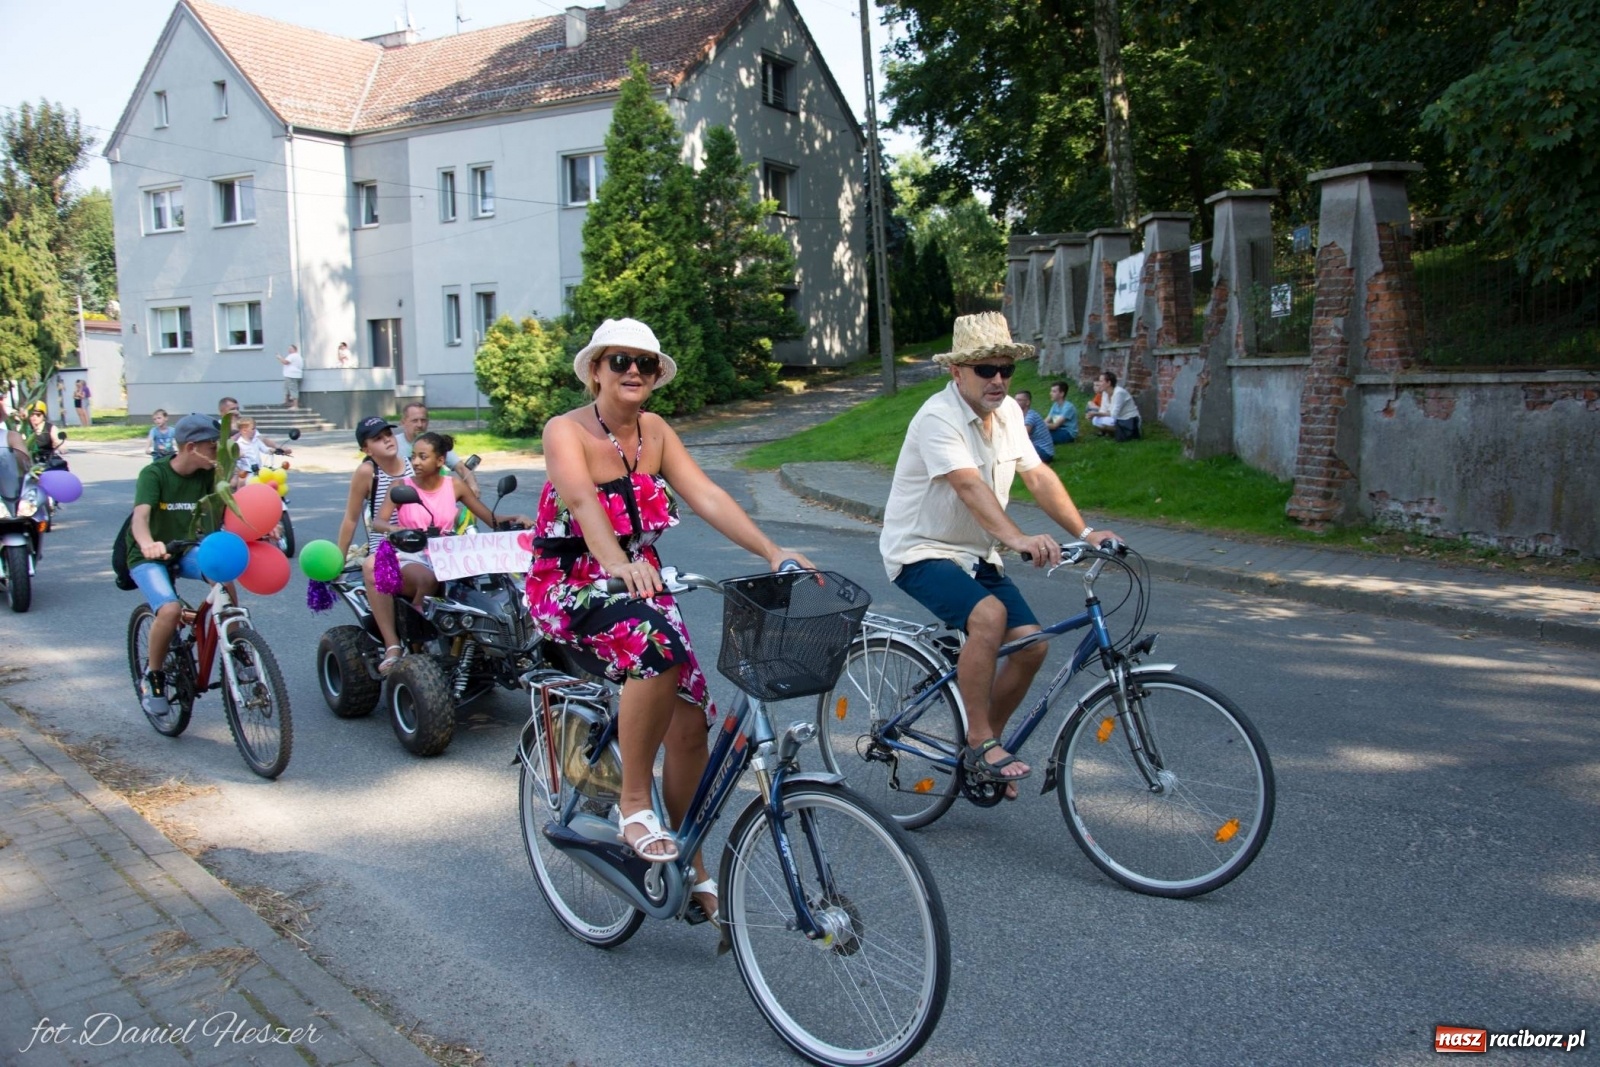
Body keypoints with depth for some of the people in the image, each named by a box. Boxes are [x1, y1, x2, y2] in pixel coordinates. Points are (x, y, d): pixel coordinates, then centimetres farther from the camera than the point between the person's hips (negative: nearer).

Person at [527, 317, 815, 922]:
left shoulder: (654, 432, 4)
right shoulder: (567, 431, -13)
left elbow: (707, 496, -8)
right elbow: (581, 499, -33)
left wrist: (771, 551, -23)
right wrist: (617, 564, -52)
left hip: (640, 585, 6)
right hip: (570, 588, -6)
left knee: (689, 722, -6)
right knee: (659, 647, -35)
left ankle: (690, 866, 12)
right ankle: (634, 805, -18)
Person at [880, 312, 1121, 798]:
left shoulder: (1008, 412, 4)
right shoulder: (938, 418, -21)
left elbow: (1038, 476, 1)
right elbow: (970, 485, -35)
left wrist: (1085, 532, -10)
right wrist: (1018, 538, -49)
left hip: (976, 554, 8)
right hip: (921, 552, -8)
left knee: (1031, 643, -6)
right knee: (988, 615, -33)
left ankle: (983, 742, 14)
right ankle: (980, 745, -19)